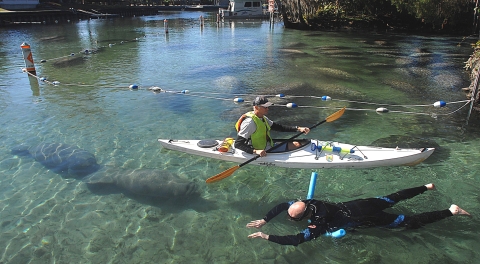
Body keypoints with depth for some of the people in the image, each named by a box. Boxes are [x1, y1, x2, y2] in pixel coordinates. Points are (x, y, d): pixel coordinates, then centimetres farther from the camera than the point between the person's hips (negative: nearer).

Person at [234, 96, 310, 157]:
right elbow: (238, 144, -25)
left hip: (269, 148, 10)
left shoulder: (263, 118, 9)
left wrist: (298, 129, 1)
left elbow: (278, 127, 11)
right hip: (262, 154, -10)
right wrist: (255, 151, -38)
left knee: (296, 144, 1)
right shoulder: (250, 122, -21)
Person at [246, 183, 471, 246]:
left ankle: (451, 211, 10)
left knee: (410, 222, 3)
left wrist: (266, 236, -30)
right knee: (391, 199, 26)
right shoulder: (309, 203, -7)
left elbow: (296, 240, -35)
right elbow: (282, 205, 2)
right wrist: (264, 220, -6)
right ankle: (426, 187, 40)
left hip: (363, 219, -7)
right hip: (356, 205, 7)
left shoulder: (318, 225, -27)